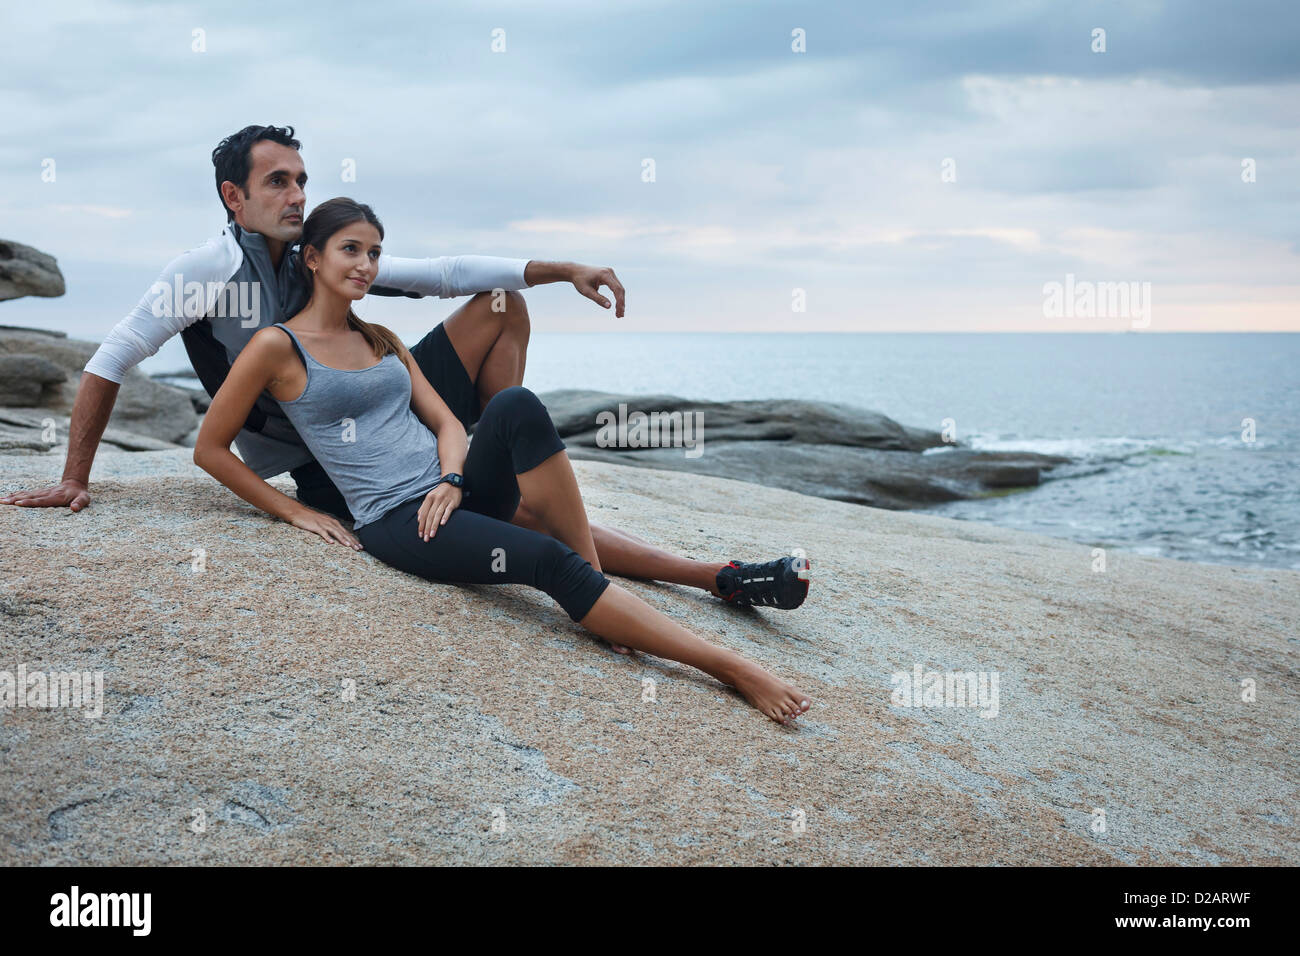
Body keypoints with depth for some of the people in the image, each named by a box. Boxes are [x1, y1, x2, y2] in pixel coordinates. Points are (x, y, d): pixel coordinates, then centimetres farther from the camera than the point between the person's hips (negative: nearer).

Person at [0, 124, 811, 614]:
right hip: (335, 474, -7)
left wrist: (565, 269, -7)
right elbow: (110, 364, -9)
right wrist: (75, 482, -9)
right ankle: (716, 576, -23)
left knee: (501, 306, -1)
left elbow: (444, 273, 2)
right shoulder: (209, 272, -11)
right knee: (526, 512, -22)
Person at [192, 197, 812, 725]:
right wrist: (298, 514, -2)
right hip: (395, 521, -5)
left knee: (516, 405, -29)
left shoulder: (382, 341, 20)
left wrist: (452, 478, -6)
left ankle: (596, 579, -23)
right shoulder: (277, 346, 2)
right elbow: (209, 449, 3)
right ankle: (731, 668, -32)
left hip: (451, 489, 6)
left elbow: (446, 420, 16)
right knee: (549, 560, -30)